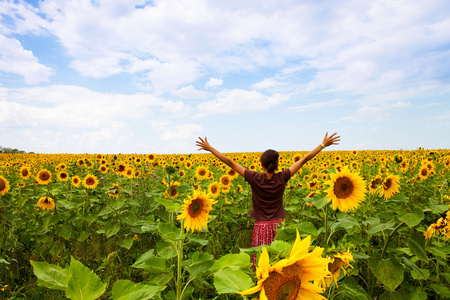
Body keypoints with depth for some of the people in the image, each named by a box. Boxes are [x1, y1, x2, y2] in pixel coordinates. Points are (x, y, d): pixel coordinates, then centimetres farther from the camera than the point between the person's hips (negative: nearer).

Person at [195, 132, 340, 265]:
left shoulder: (255, 179, -13)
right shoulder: (282, 178, -8)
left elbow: (230, 162, -9)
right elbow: (304, 159, -1)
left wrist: (210, 148, -2)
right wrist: (324, 144, 8)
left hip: (261, 227, -1)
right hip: (279, 226, 2)